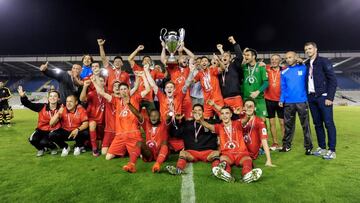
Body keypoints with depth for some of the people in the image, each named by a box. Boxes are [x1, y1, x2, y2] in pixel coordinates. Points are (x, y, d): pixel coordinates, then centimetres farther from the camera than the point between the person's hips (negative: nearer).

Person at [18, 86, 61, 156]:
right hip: (41, 129, 3)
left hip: (52, 131, -3)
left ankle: (53, 147, 10)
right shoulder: (42, 107, -6)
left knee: (43, 142, -27)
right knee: (32, 139, -22)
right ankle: (41, 149, 13)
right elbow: (29, 104, -6)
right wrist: (23, 96, -21)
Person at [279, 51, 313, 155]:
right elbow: (283, 87, 7)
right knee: (288, 124, 10)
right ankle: (286, 145, 19)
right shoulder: (284, 72, 8)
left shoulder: (303, 68, 3)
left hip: (302, 101, -2)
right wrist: (281, 100, 0)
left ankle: (308, 146, 11)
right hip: (288, 102, 2)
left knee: (305, 125, 2)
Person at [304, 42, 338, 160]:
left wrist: (330, 97, -13)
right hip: (311, 98, 6)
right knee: (317, 123, 10)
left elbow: (333, 80, -7)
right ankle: (322, 147, 19)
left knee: (328, 123, -4)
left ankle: (332, 150, 3)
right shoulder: (306, 64, 14)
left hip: (323, 97, -6)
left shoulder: (324, 62, -2)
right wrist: (307, 97, 6)